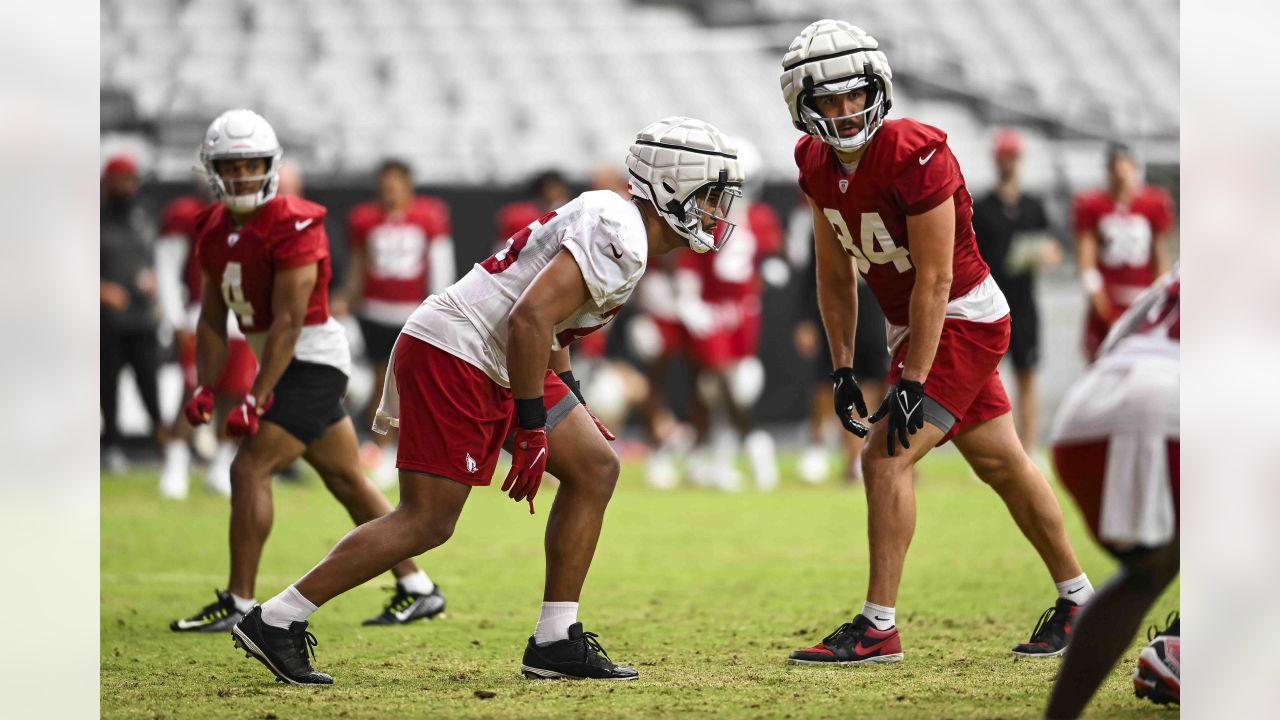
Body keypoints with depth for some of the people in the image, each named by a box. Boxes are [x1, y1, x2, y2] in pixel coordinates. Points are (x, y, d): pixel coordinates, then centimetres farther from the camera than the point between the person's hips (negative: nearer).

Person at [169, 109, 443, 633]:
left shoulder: (293, 229, -20)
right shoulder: (216, 231, 6)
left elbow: (287, 323, -23)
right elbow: (213, 318, 10)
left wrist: (255, 401, -25)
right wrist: (205, 389, -1)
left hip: (312, 360, -9)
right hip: (284, 362, 9)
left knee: (249, 469, -15)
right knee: (347, 482, 14)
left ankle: (239, 604, -12)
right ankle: (417, 590, 22)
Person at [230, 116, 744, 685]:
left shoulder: (613, 223, 15)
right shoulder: (620, 237, -17)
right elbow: (531, 319, -26)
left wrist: (574, 417, 27)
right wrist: (532, 429, -23)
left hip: (491, 366, 11)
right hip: (452, 358, -11)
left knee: (594, 469, 8)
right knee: (427, 521, -9)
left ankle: (556, 641, 10)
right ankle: (275, 621, -2)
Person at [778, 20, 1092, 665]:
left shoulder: (915, 157, -25)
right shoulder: (818, 164, -2)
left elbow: (934, 280, -24)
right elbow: (835, 273, 9)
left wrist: (912, 384, -23)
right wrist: (842, 369, 5)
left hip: (962, 321, -8)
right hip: (911, 327, 8)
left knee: (886, 458, -16)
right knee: (1001, 465, 17)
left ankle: (878, 628, -13)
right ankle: (1077, 600, 30)